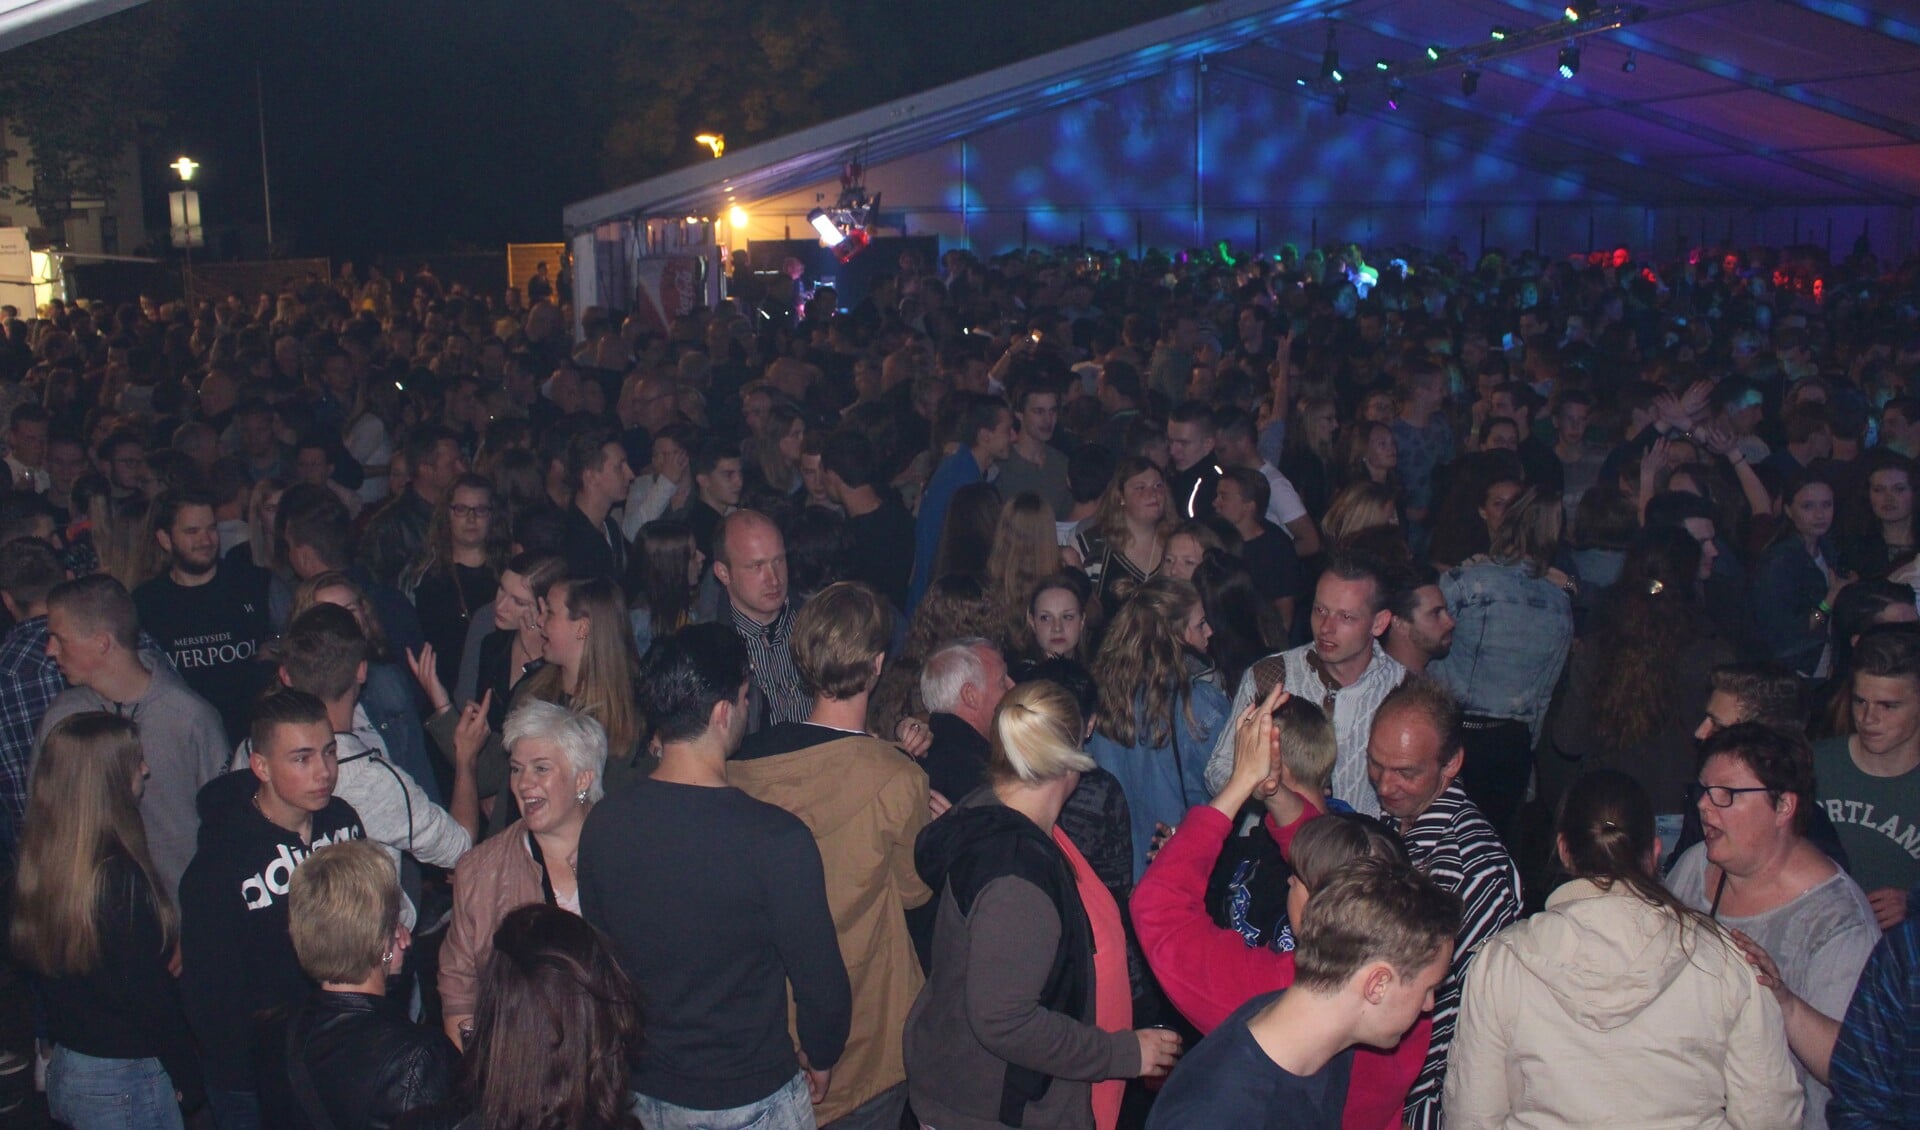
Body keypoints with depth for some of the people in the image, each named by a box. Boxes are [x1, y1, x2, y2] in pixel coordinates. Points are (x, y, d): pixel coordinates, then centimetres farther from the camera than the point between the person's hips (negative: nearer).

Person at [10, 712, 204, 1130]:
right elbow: (150, 995, -19)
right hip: (125, 1082, -8)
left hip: (63, 1070, 8)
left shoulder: (37, 865, -2)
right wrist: (190, 1079, -8)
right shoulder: (121, 878, -25)